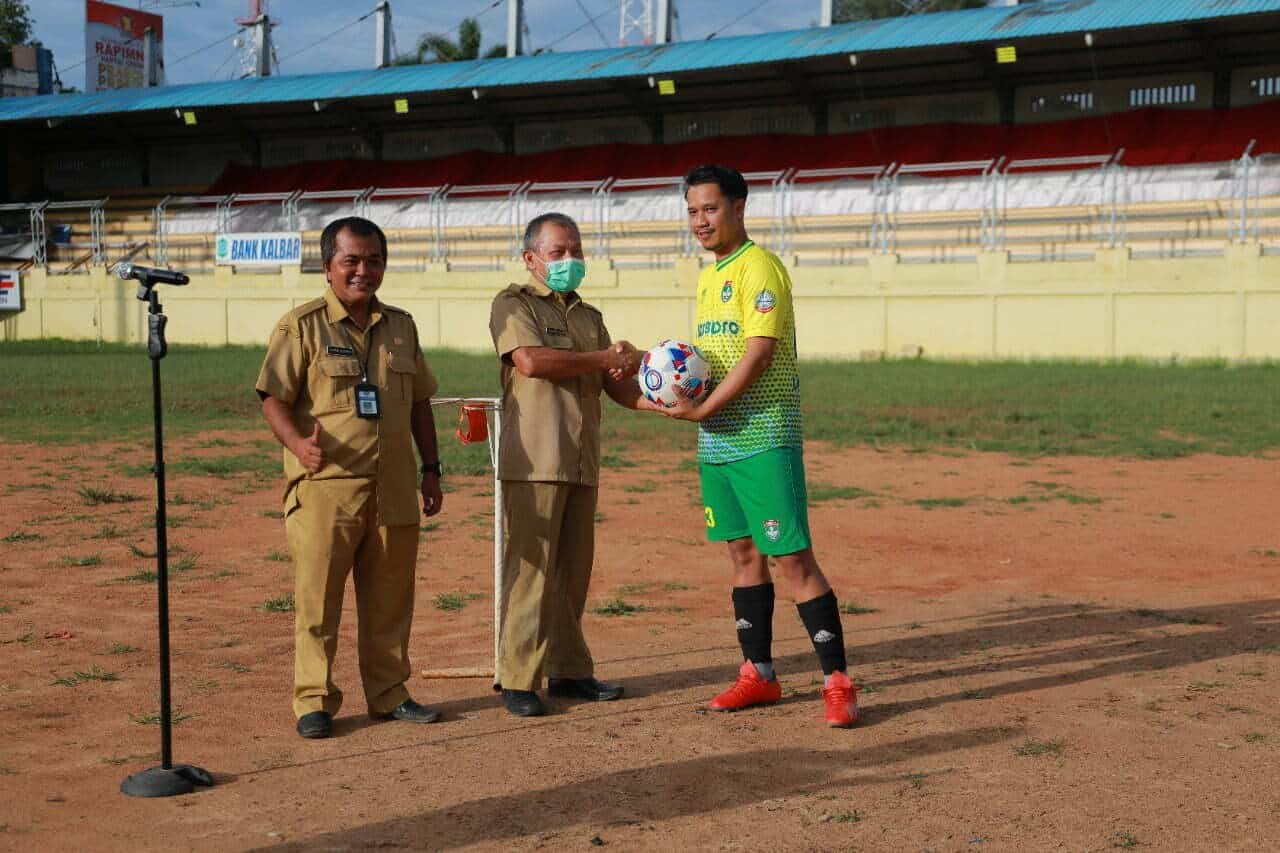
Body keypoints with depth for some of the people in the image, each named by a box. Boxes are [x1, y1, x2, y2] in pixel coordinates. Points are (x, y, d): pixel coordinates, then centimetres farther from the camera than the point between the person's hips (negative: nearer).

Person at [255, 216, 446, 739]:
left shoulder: (401, 327, 14)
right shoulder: (303, 326, -3)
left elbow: (419, 402, 20)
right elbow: (273, 398, -9)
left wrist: (431, 470, 15)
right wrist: (298, 443, -27)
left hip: (393, 489, 5)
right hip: (324, 486, -5)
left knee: (390, 598, 11)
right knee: (317, 598, -1)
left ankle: (388, 693, 24)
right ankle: (313, 701, 10)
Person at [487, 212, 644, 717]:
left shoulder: (588, 317, 22)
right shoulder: (513, 305, 1)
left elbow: (618, 386, 16)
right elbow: (530, 360, -17)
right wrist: (603, 358, -9)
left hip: (582, 461, 7)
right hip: (534, 460, -7)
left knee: (574, 570, 10)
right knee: (531, 568, -7)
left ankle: (568, 670, 18)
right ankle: (517, 680, -3)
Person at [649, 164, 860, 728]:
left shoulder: (758, 267, -10)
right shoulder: (708, 277, 17)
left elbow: (758, 353, -18)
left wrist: (703, 409, -17)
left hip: (763, 439, -9)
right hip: (717, 442, 9)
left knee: (792, 558, -9)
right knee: (743, 553, 13)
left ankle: (837, 681, -4)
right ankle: (758, 674, 22)